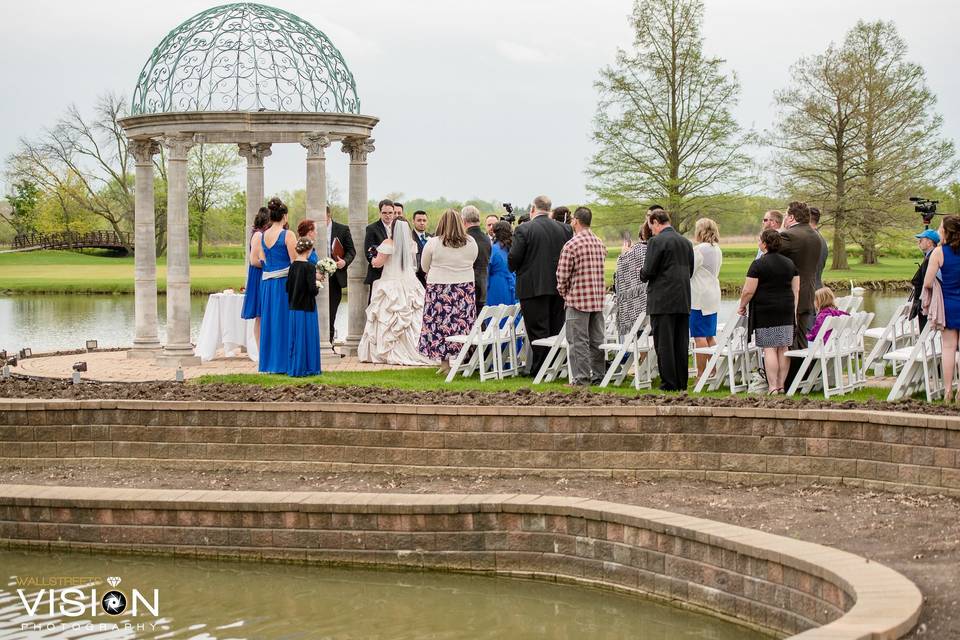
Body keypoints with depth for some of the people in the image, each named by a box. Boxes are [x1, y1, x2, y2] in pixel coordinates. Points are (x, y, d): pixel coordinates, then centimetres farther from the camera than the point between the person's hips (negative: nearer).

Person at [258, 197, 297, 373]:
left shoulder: (262, 236, 7)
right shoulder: (287, 235, -11)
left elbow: (263, 261, 12)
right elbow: (295, 262, -13)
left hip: (266, 282, 6)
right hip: (284, 281, -6)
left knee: (268, 321, 11)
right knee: (284, 321, 0)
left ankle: (269, 362, 15)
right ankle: (283, 362, 1)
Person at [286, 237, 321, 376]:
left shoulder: (293, 266, 3)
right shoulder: (310, 267, -15)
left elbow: (288, 287, 7)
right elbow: (312, 289, -20)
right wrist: (318, 288, 1)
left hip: (294, 307, 6)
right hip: (307, 308, -6)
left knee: (295, 338, 12)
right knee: (306, 337, 2)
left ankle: (293, 368, 17)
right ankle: (304, 368, 5)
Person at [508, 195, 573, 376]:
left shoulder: (524, 230, -11)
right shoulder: (564, 229, 3)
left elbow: (513, 259, -12)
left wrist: (515, 268, 10)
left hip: (533, 288, -4)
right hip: (558, 287, 5)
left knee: (538, 331, -1)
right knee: (556, 330, 12)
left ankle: (539, 370, -1)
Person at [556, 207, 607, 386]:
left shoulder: (572, 245, -12)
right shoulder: (601, 244, 10)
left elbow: (562, 275, -11)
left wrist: (563, 292, 6)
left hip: (578, 299, -6)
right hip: (598, 298, 6)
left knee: (579, 341, -3)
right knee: (597, 340, 10)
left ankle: (581, 378, -5)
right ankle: (598, 376, 13)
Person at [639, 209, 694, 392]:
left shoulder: (657, 241, -10)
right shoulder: (686, 242, 12)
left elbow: (649, 271, -12)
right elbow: (690, 271, 16)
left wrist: (642, 274, 9)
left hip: (662, 301, -7)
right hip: (683, 301, 7)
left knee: (664, 344, -3)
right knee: (681, 344, 9)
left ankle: (669, 384, -4)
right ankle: (681, 383, 12)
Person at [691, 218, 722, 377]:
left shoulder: (699, 250, -15)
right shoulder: (717, 250, 12)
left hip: (699, 297, -9)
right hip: (713, 296, 9)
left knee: (700, 337, -7)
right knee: (710, 336, 12)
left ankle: (701, 374, -8)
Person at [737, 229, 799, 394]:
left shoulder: (758, 264, -8)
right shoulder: (790, 263, 10)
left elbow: (749, 291, -10)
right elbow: (796, 290, 12)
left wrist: (742, 306, 5)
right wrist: (793, 311, 17)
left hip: (765, 311, -5)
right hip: (786, 312, 5)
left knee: (769, 349, -4)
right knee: (783, 349, 8)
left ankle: (772, 387, -7)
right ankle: (781, 385, 9)